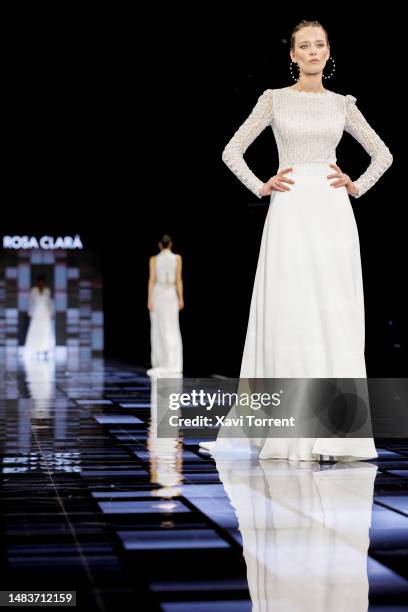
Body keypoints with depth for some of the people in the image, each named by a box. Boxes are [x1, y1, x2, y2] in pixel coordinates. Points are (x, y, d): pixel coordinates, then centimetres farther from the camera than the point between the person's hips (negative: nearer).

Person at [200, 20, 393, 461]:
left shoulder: (341, 105, 13)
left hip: (333, 214, 2)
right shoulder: (274, 100, 7)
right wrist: (260, 187, -4)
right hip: (291, 214, -2)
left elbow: (382, 154, 20)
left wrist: (357, 186, 5)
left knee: (338, 317, -2)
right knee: (291, 316, -5)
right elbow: (232, 150, 7)